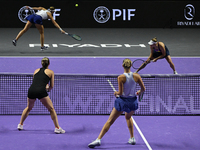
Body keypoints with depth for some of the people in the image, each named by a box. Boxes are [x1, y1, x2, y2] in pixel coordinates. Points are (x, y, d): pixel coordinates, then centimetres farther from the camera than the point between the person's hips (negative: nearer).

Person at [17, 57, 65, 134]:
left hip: (31, 90, 4)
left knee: (28, 108, 29)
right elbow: (51, 86, 16)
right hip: (41, 91, -4)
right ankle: (57, 128, 3)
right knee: (51, 109, 8)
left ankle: (20, 125, 35)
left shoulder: (36, 71, 24)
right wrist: (48, 89, 37)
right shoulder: (50, 72, 14)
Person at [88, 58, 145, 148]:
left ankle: (98, 139, -6)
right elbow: (143, 89, 1)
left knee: (110, 121, 3)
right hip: (133, 102, 3)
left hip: (122, 101, -3)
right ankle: (132, 138, 33)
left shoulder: (121, 78, -15)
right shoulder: (136, 76, -7)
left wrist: (116, 93, 5)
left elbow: (120, 93, -16)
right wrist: (139, 92, 22)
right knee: (128, 117, 34)